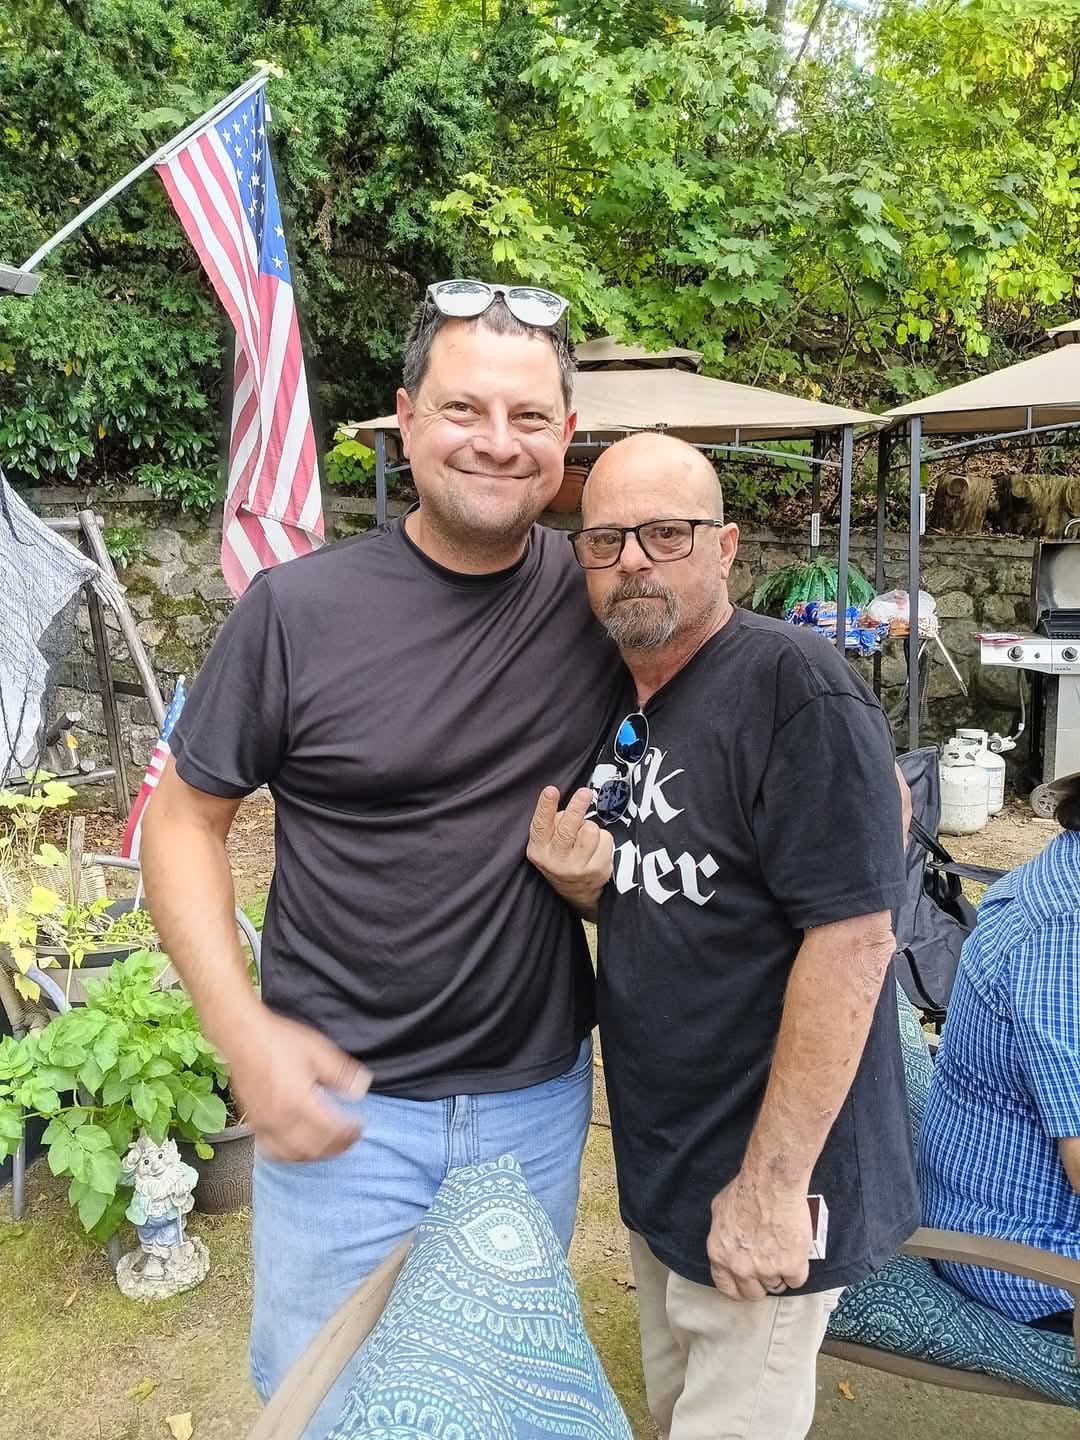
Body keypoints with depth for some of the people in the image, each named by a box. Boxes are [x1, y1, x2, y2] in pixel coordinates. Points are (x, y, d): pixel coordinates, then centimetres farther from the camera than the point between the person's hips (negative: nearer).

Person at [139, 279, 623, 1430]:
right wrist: (244, 1031, -15)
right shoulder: (298, 609, -13)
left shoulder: (600, 600, -6)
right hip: (342, 1098, -2)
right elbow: (185, 818, -5)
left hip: (540, 1096, 3)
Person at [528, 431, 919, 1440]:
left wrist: (772, 1183, -22)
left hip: (760, 1175, -8)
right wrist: (580, 880, -10)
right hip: (657, 1162, 8)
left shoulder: (795, 687, -21)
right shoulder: (612, 704, 4)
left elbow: (850, 937, -24)